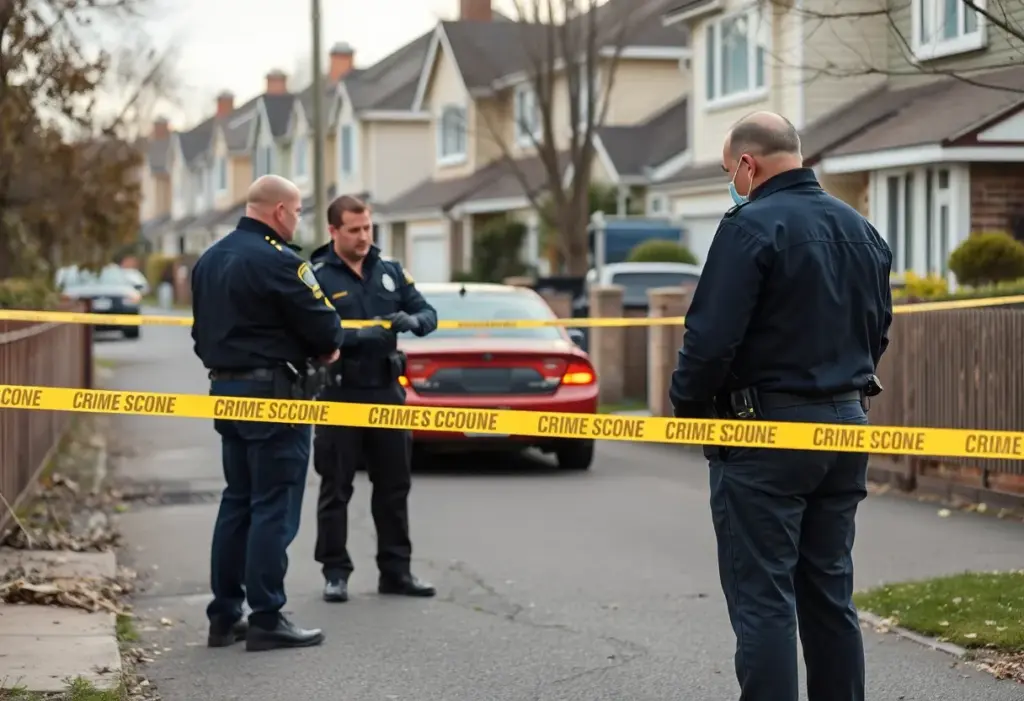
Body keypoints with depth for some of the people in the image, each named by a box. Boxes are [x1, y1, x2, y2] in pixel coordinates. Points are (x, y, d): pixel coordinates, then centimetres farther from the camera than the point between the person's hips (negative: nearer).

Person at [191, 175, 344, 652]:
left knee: (237, 501, 14)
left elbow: (203, 331, 18)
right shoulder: (278, 260, -16)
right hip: (273, 392, -9)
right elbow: (324, 326, -15)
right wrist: (327, 348, 4)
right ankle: (267, 619, -3)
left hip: (225, 389, 9)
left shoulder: (210, 260, 13)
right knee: (275, 506, -4)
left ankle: (224, 616, 17)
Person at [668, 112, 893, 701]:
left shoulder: (751, 226, -13)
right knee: (831, 595, 14)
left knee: (762, 597, -3)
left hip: (766, 431, -8)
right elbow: (878, 328, 19)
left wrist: (687, 406, -4)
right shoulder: (861, 229, 12)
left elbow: (712, 335, -18)